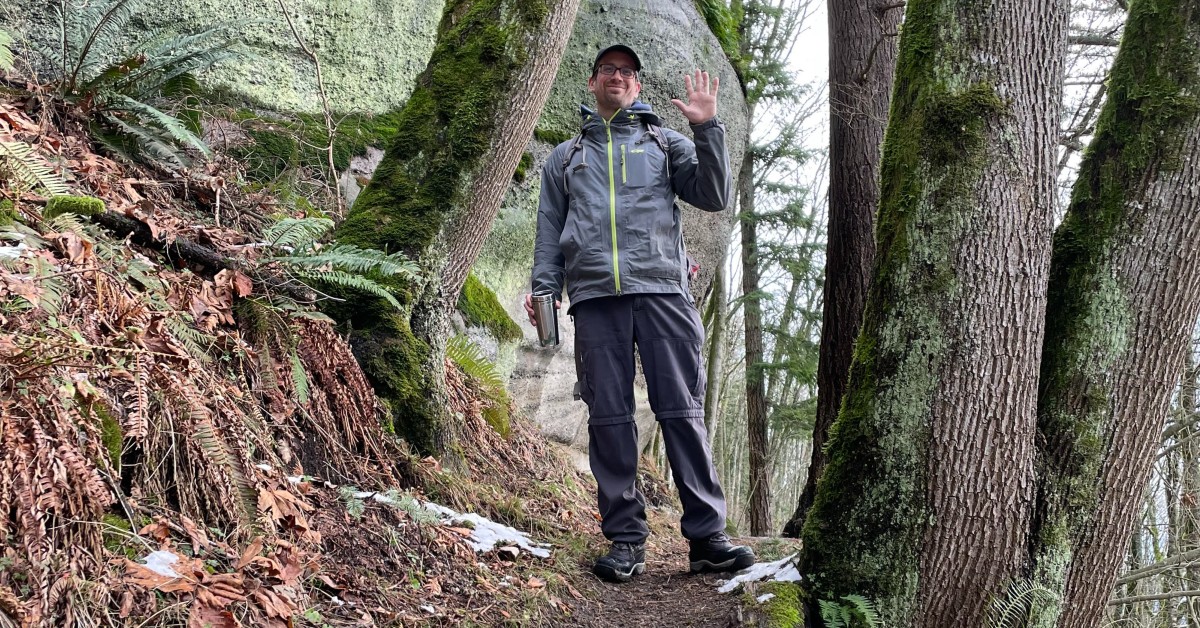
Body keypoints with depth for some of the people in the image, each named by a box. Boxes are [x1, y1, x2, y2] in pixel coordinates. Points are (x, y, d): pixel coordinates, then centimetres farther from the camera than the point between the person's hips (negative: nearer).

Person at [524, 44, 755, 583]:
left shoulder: (666, 144, 20)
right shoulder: (566, 156, 25)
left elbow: (714, 196, 8)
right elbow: (549, 228, 21)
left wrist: (707, 128, -1)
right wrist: (543, 286, 6)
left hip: (662, 289, -1)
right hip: (595, 296, 1)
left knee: (682, 411, -7)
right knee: (609, 416, -3)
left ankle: (706, 535, -6)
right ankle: (625, 539, 2)